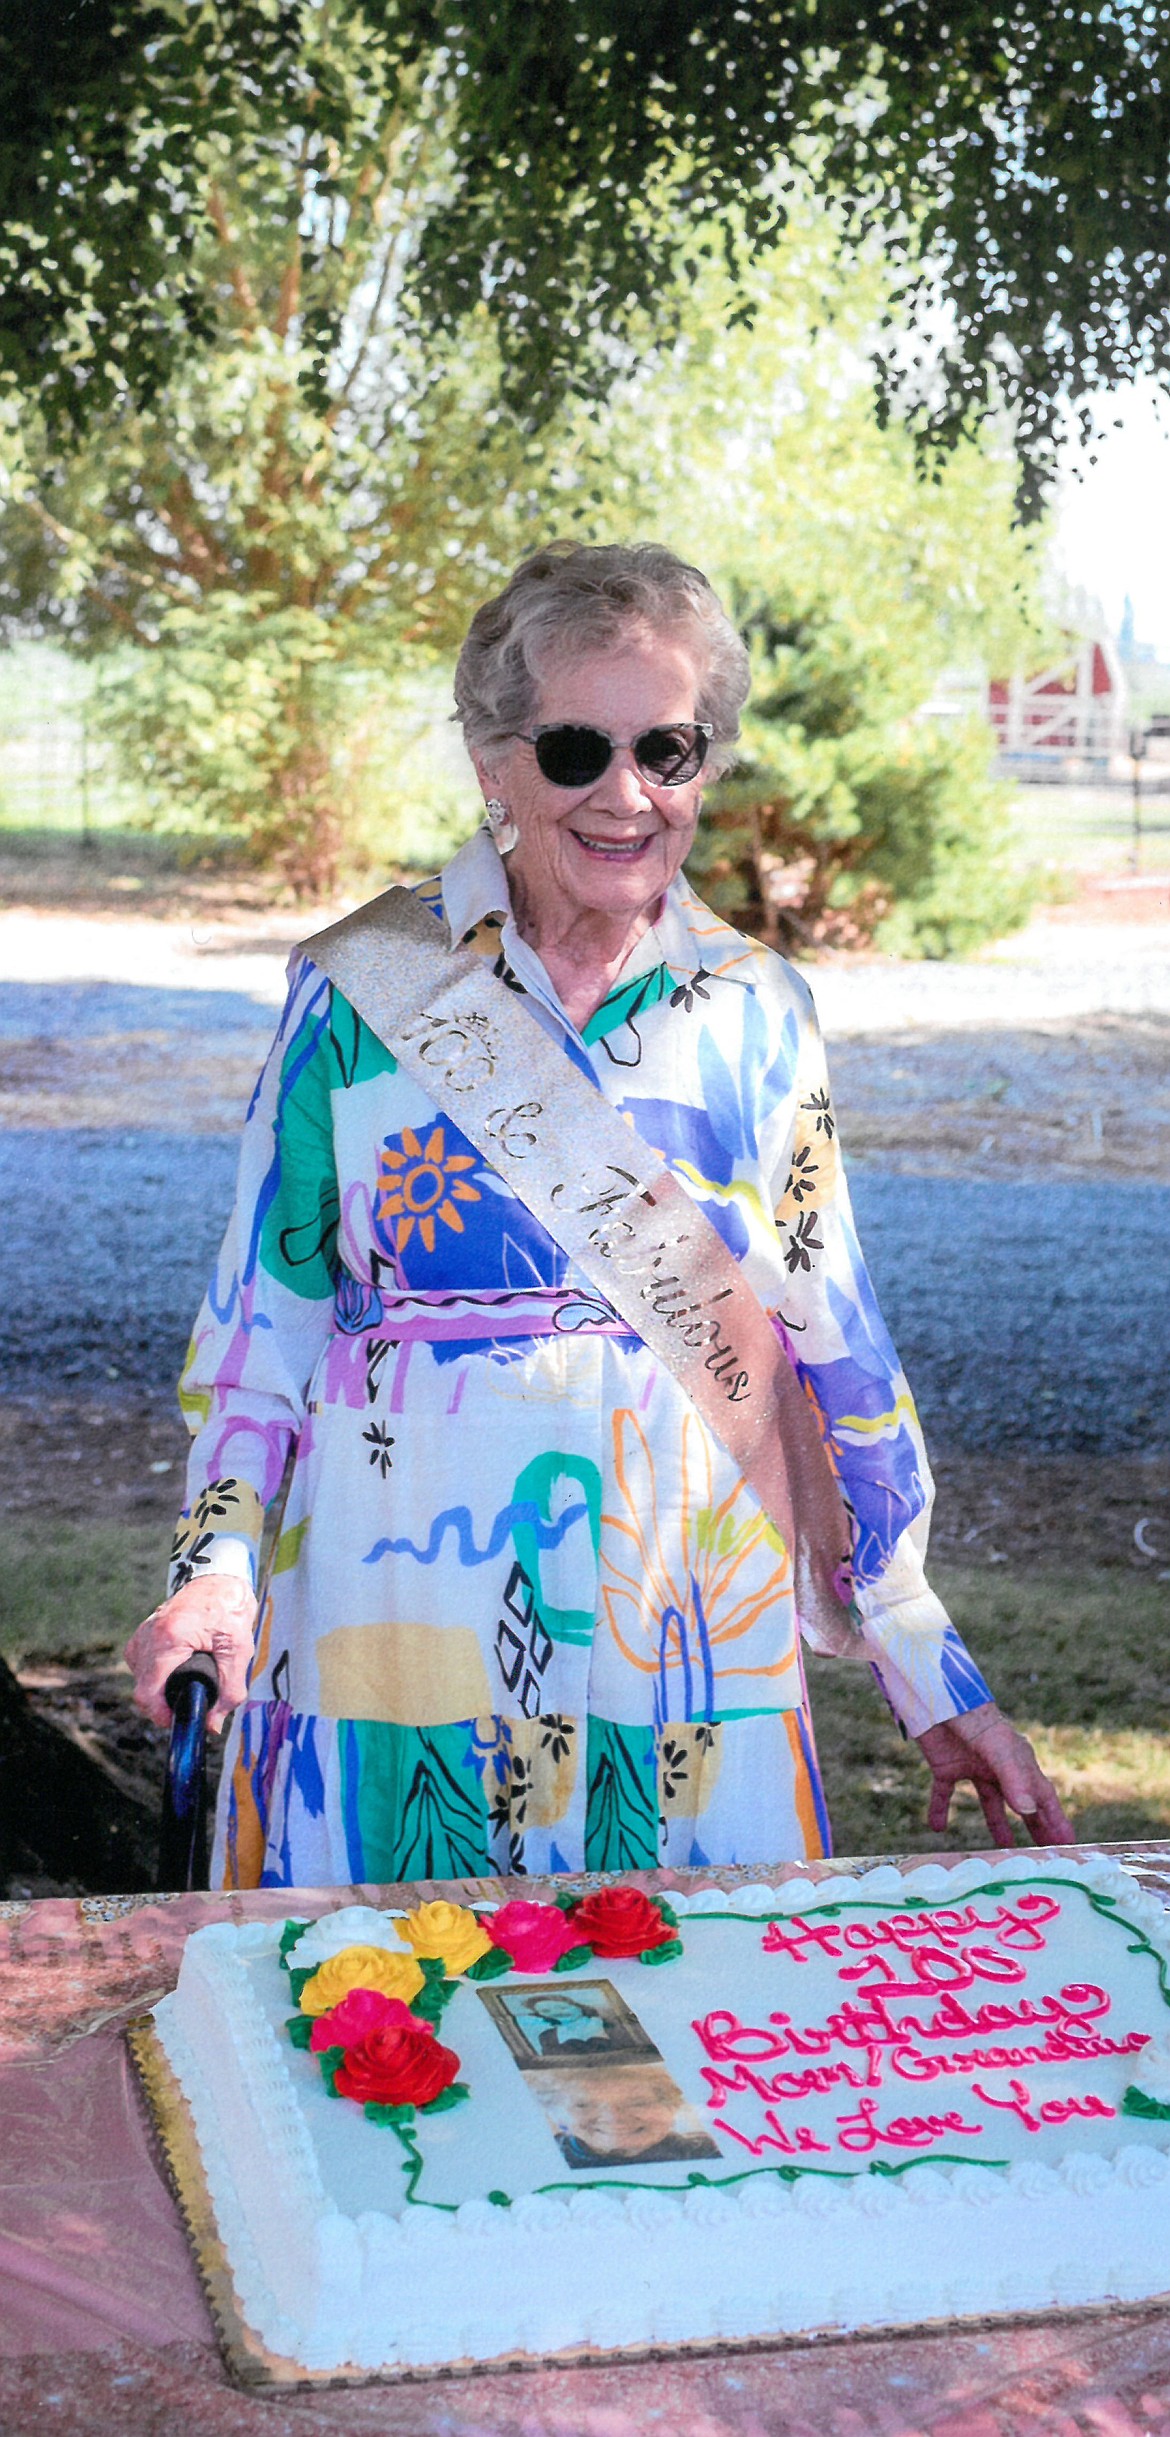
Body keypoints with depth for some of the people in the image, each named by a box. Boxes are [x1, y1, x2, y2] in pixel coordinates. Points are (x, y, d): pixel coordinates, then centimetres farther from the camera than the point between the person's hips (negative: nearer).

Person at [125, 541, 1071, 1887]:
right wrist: (219, 1558, -11)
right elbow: (264, 1310, 4)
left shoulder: (759, 1014, 4)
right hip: (401, 1619, -1)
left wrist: (935, 1679, 7)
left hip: (693, 1657, 2)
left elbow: (835, 1362, 8)